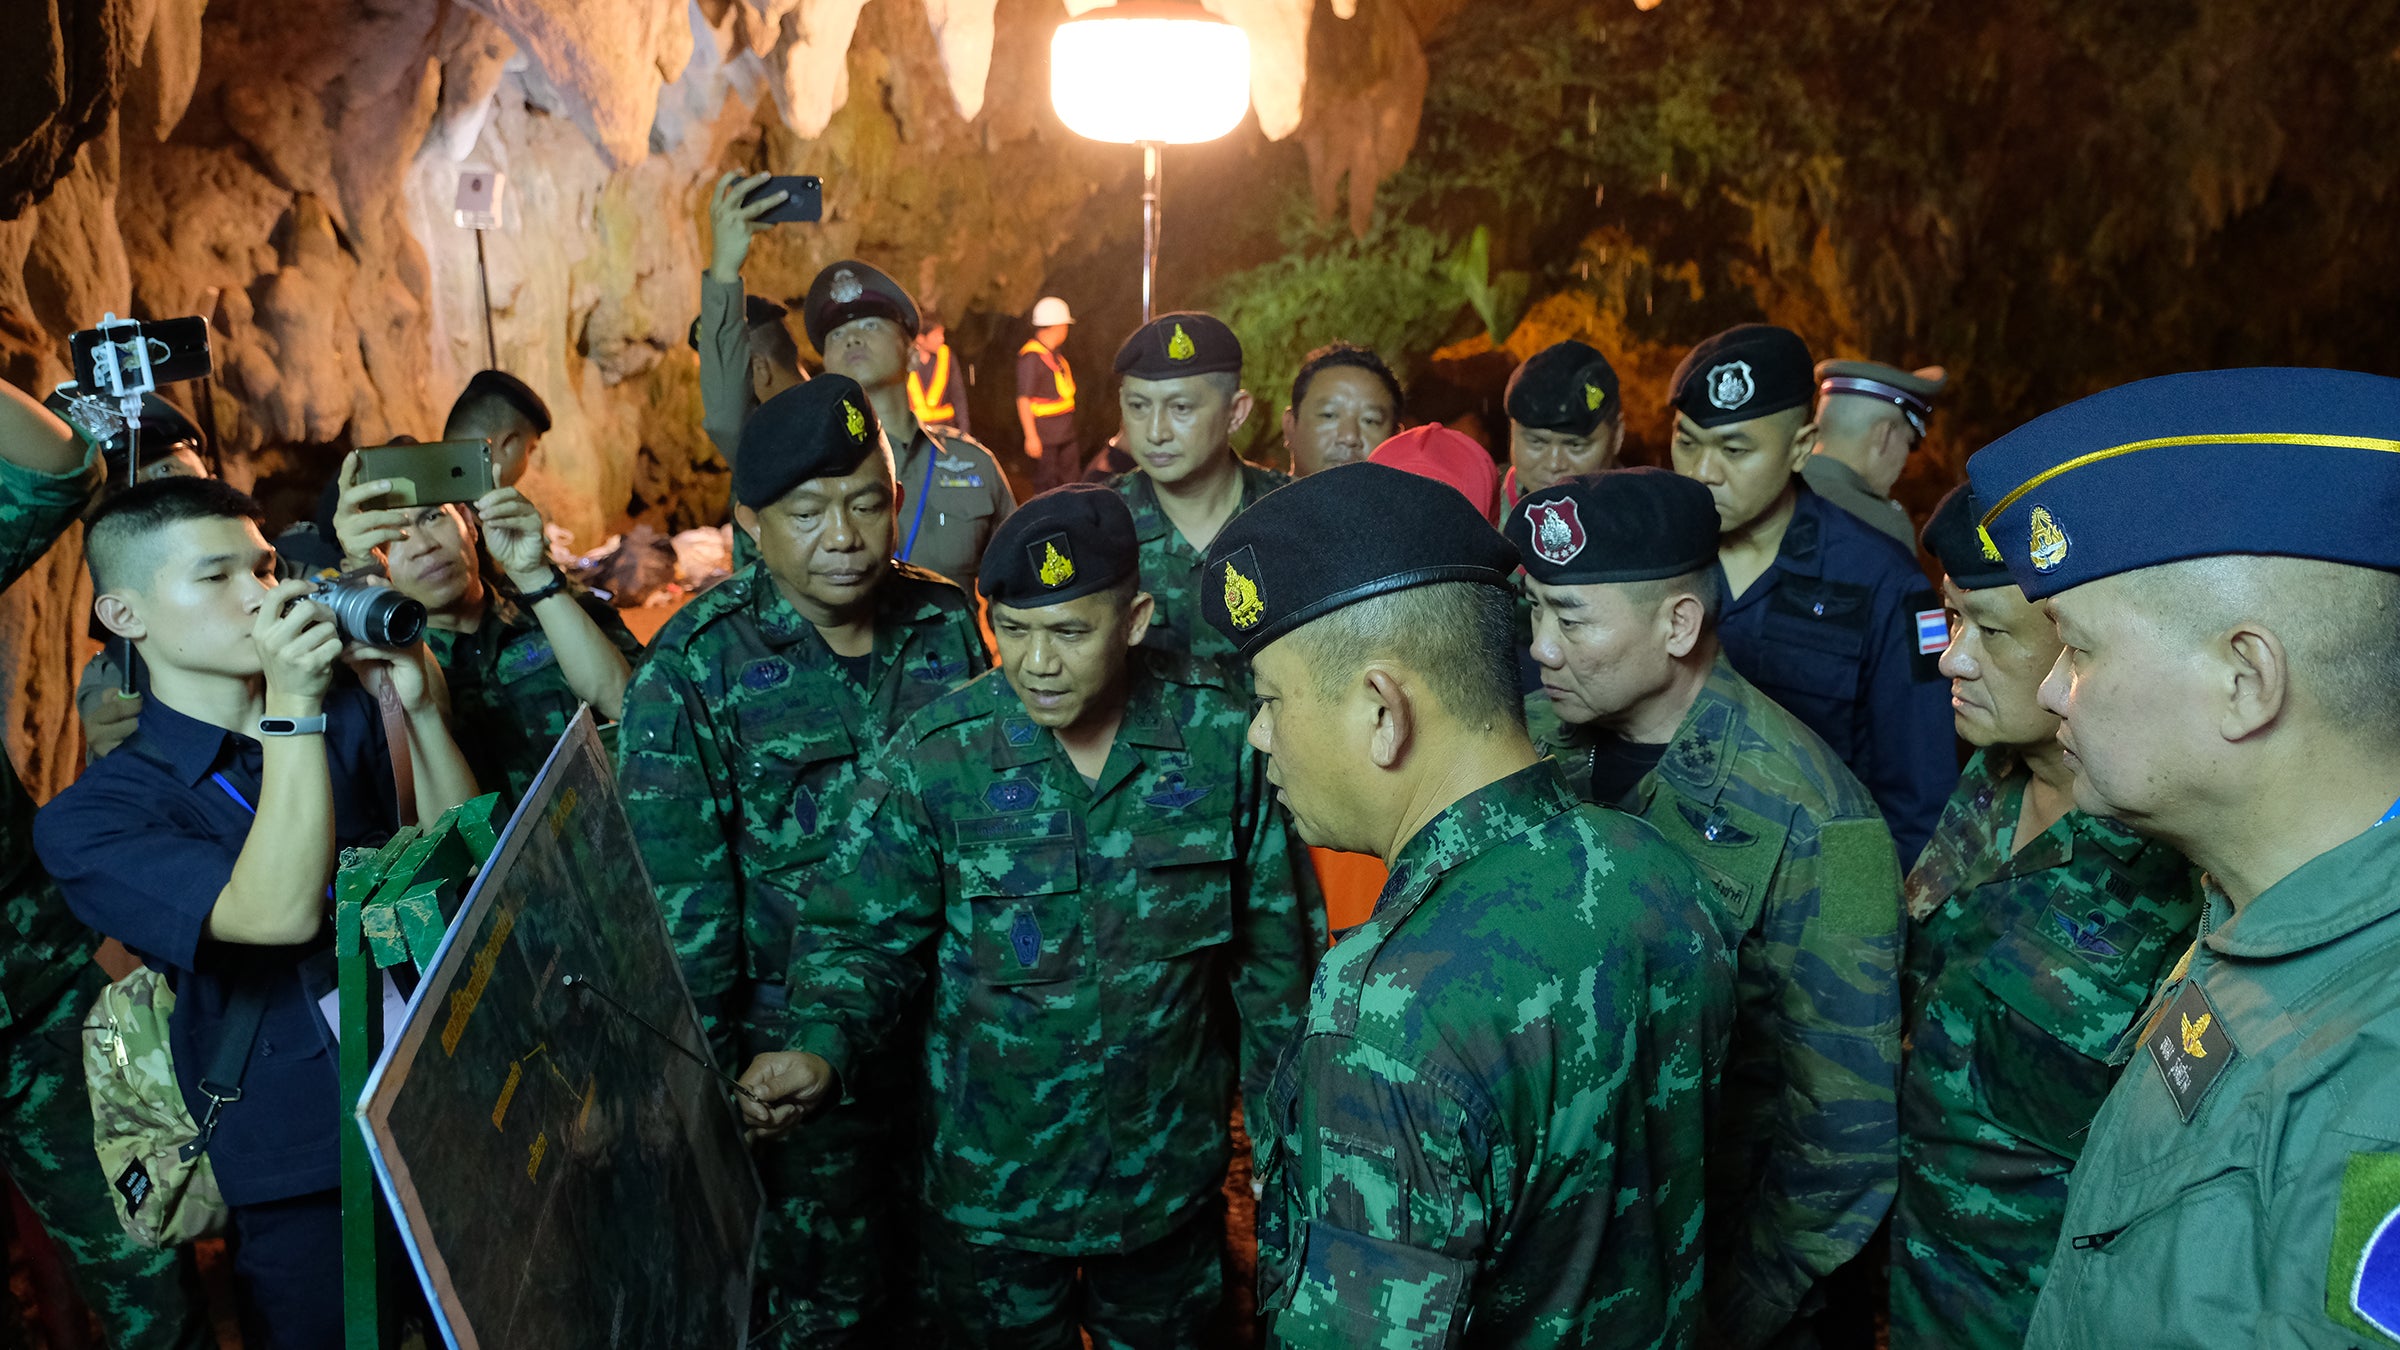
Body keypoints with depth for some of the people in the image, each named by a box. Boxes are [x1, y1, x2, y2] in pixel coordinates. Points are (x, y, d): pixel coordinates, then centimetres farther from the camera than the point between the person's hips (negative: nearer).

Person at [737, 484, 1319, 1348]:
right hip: (992, 1190, -1)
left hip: (1174, 1175, 1)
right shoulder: (935, 756, -16)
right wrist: (824, 1051, -28)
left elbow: (1276, 943, -2)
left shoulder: (1224, 737, -12)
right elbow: (862, 936, -9)